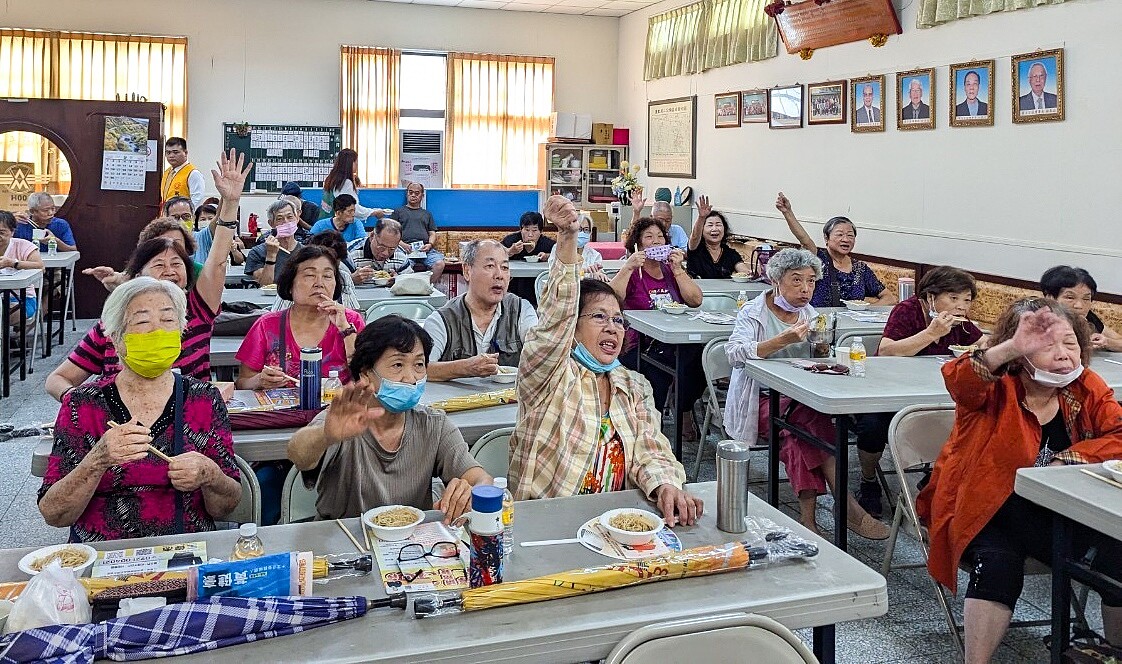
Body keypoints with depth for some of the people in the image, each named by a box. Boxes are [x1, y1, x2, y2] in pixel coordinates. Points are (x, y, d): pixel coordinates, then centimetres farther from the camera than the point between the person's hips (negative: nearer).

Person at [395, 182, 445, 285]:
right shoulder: (398, 212, 22)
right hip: (405, 248, -2)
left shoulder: (427, 214, 31)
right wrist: (401, 244, -8)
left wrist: (430, 244, -1)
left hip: (424, 249, 2)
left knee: (439, 263, -29)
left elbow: (432, 234, 23)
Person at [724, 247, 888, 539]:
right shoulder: (754, 313, -4)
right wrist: (781, 341, -33)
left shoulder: (809, 314, 15)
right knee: (813, 417, -31)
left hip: (799, 400, 5)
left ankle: (807, 517, -29)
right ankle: (849, 507, -28)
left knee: (800, 436, -30)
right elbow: (734, 353, -22)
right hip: (763, 401, -5)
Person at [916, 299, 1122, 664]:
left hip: (1055, 512, 4)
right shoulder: (997, 388, -13)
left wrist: (1067, 460, -19)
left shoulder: (1088, 388, 2)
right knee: (997, 561, -32)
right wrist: (1011, 348, -51)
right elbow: (959, 381, -35)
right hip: (986, 508, -4)